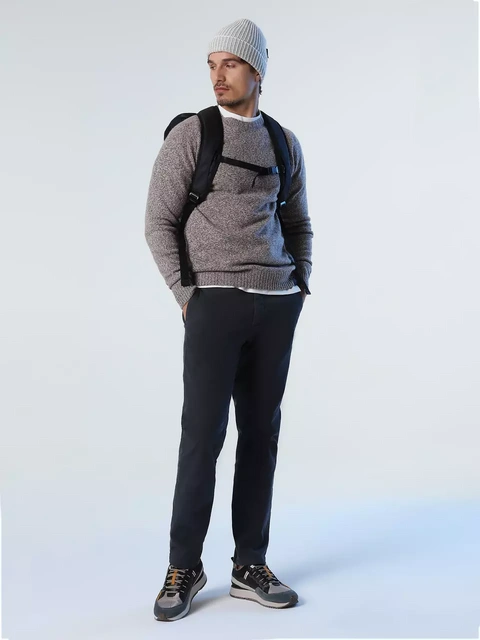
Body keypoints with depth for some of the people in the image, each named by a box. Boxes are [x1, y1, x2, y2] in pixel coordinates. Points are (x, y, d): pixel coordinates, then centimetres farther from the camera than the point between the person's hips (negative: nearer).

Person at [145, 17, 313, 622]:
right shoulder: (188, 135, 0)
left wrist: (301, 287, 9)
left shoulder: (285, 142, 13)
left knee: (261, 433, 6)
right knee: (203, 434, -7)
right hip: (214, 302, -4)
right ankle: (184, 566, 9)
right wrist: (186, 296, -9)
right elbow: (158, 223, -2)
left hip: (276, 305, 4)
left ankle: (250, 566, 16)